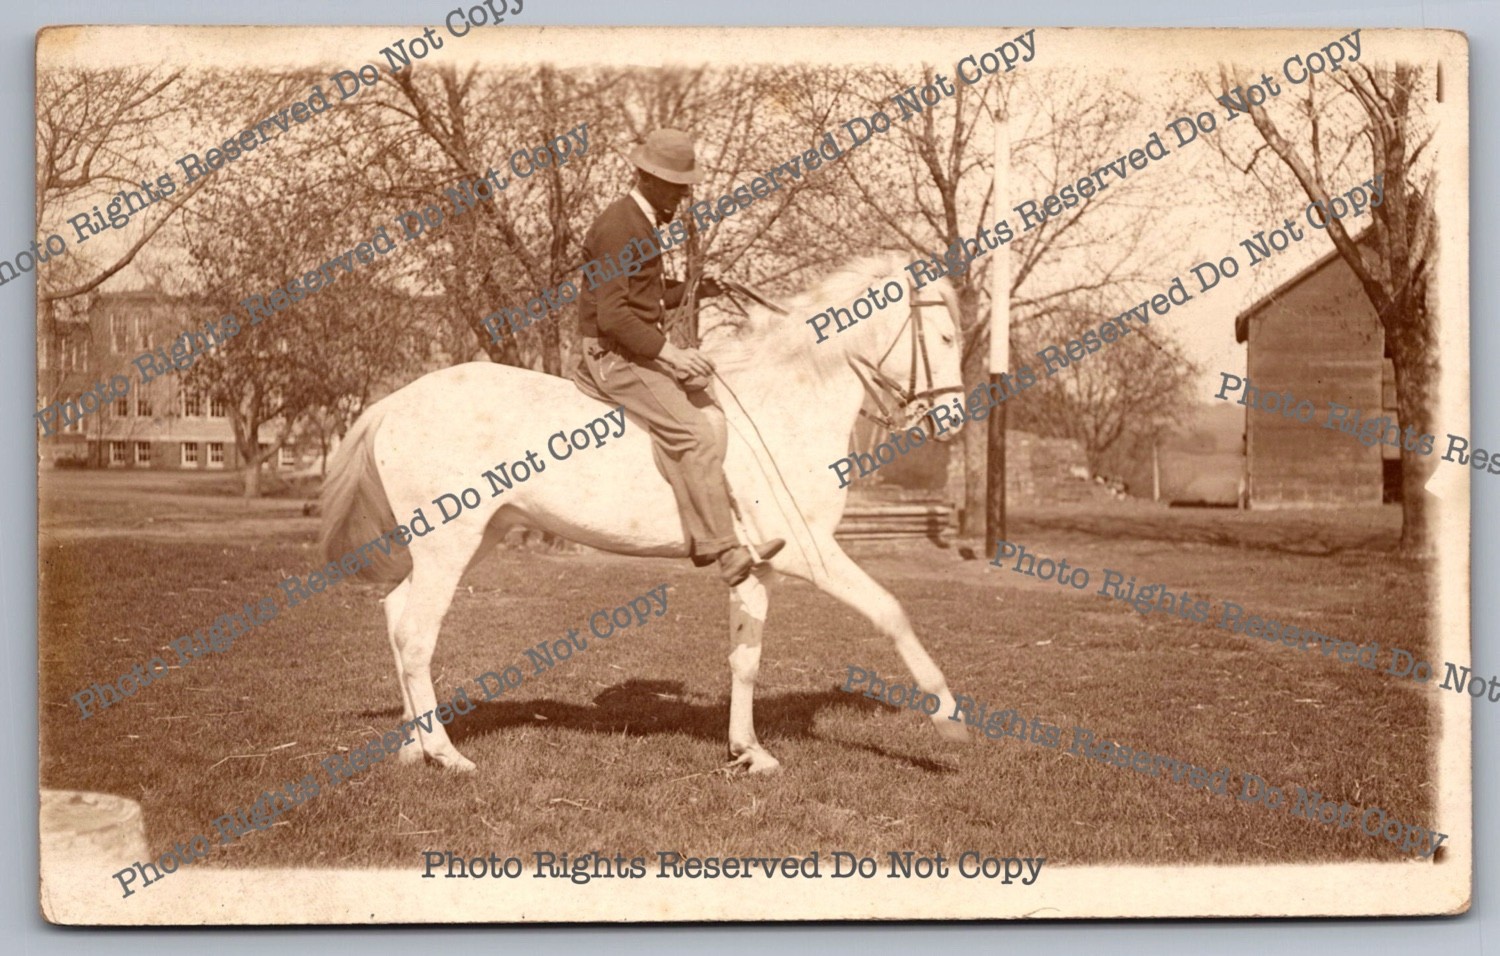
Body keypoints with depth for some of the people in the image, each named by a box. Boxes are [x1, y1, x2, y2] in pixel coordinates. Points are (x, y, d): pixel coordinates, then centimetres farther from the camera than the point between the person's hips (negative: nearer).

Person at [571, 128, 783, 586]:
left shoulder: (645, 222, 16)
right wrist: (668, 353, -23)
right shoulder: (618, 226, -16)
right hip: (613, 355, -10)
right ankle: (723, 549, -16)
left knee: (712, 415, 2)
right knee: (693, 433, -19)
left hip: (641, 351, 10)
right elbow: (612, 315, -22)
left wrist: (693, 290, 9)